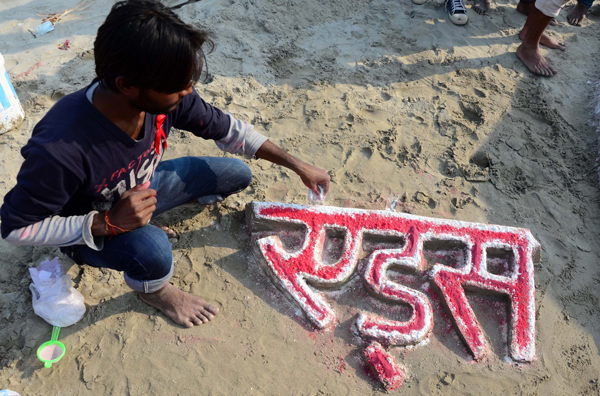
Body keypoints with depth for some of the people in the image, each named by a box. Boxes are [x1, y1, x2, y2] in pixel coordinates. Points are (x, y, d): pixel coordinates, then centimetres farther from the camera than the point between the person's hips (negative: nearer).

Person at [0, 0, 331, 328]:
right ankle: (152, 291, 1)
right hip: (89, 228, -5)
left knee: (238, 175, -2)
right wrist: (108, 223, -37)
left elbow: (226, 129, -10)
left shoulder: (165, 95, -25)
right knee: (152, 249, -37)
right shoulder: (58, 150, -41)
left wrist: (297, 165, -8)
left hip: (141, 186, 5)